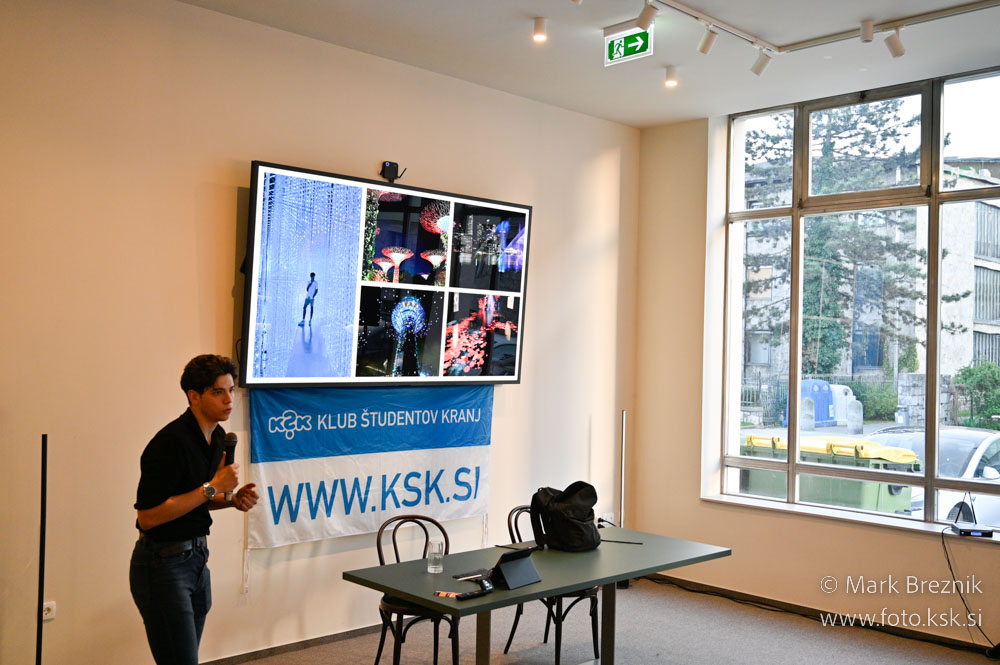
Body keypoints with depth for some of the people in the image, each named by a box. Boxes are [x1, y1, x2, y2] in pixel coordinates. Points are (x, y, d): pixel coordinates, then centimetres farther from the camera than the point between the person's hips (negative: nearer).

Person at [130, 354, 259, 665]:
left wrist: (232, 499, 0)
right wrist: (211, 488, -23)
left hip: (195, 558, 9)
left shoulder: (217, 437, 6)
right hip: (162, 565, -9)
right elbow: (147, 516, -23)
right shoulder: (171, 442, -22)